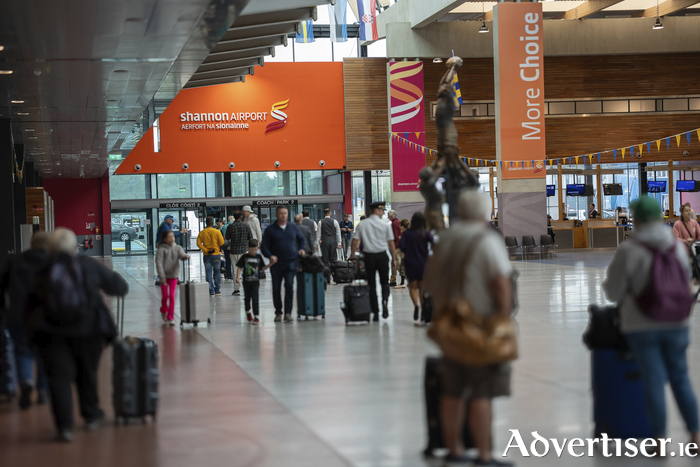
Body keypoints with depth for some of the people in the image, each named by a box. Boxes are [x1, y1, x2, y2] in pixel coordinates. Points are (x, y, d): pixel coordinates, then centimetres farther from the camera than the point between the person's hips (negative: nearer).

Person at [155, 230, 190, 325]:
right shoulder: (161, 249, -8)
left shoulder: (177, 248, 4)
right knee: (165, 296, 1)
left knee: (172, 296, -1)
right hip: (164, 276, -2)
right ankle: (164, 311, 31)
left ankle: (170, 317, 5)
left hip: (174, 275, 2)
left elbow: (181, 254, -14)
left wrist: (185, 256, -39)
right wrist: (162, 277, -18)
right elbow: (159, 263, -12)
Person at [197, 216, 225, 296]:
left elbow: (198, 243, -7)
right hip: (216, 254, -1)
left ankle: (211, 292, 1)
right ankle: (217, 291, 15)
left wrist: (206, 250, -8)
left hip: (206, 255, 1)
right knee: (217, 272, 11)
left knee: (208, 273, 4)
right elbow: (222, 243, -8)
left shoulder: (202, 233, -1)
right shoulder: (217, 232, -8)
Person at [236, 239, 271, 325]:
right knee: (247, 298, 13)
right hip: (246, 281, 0)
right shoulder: (244, 257, -1)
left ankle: (256, 316, -8)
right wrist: (237, 277, -11)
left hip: (255, 282, 0)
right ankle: (248, 312, 39)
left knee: (255, 299, -10)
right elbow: (239, 268, 0)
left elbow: (262, 268, 10)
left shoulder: (259, 257, 4)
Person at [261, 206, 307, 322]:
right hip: (276, 264, 0)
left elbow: (302, 239, 24)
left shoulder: (293, 228, 8)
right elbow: (264, 246, -1)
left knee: (289, 286, -10)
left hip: (291, 262, 0)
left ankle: (288, 313, -8)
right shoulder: (270, 230, 0)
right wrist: (270, 256, -18)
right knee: (276, 288, 7)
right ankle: (278, 312, 20)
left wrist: (302, 249, 6)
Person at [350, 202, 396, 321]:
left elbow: (355, 242, 0)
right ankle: (385, 300, -16)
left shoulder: (361, 225, 1)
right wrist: (394, 259, 7)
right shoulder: (385, 225, -2)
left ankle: (375, 312, 7)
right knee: (384, 282, 12)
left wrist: (352, 255, 12)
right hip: (382, 255, -1)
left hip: (369, 256, 1)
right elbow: (391, 243, -1)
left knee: (372, 285, 7)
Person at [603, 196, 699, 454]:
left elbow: (614, 292, -9)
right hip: (675, 323, 3)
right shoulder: (677, 246, 0)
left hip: (642, 326, -3)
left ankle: (661, 440, 6)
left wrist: (608, 282, 13)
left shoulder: (628, 251, -13)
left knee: (654, 382, 3)